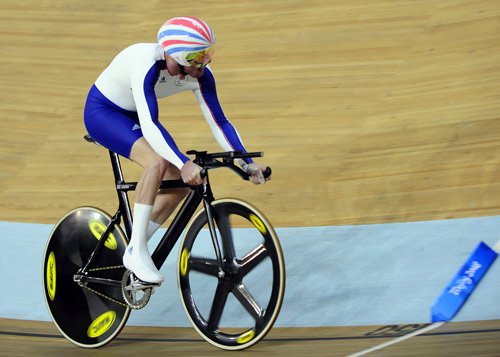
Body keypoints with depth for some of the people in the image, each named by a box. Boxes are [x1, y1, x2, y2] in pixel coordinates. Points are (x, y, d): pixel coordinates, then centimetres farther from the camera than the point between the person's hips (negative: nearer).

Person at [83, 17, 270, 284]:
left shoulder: (201, 76, -18)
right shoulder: (147, 64, -38)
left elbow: (219, 122, -12)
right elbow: (149, 126, -46)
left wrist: (247, 163, -22)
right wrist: (184, 163, -56)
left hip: (132, 116, 7)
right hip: (102, 112, -7)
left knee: (181, 182, -5)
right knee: (157, 163, -31)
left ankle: (133, 252, 9)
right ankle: (136, 251, -21)